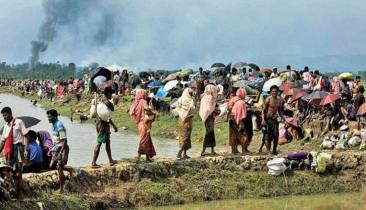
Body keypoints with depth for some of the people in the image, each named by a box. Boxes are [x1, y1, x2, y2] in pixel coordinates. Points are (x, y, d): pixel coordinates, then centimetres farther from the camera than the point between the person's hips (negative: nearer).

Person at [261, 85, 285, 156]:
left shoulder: (279, 100, 8)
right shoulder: (268, 100, -9)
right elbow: (263, 110, -10)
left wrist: (284, 119, 14)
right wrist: (263, 120, -21)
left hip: (274, 118, 5)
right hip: (268, 118, -5)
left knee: (276, 135, 1)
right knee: (267, 135, -7)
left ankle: (274, 150, 14)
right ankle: (268, 151, -3)